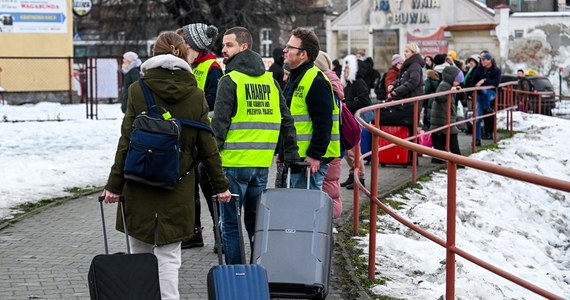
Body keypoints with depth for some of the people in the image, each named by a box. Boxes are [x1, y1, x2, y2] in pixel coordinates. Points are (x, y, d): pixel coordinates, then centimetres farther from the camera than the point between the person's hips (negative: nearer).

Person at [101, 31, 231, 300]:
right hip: (178, 190, 1)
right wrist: (220, 185, 12)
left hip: (140, 189, -1)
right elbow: (207, 146, 3)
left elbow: (126, 142, -5)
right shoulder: (195, 95, -1)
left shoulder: (138, 91, -5)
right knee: (168, 256, 4)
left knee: (140, 254, 13)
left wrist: (114, 185, 0)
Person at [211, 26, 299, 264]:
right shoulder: (269, 80, 12)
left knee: (230, 224, 1)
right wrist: (291, 155, 19)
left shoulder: (230, 80, -7)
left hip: (234, 162, -6)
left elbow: (219, 122, -13)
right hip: (262, 164, 6)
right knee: (256, 221, 16)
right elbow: (286, 120, 14)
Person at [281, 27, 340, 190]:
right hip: (294, 157, 11)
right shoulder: (294, 79, 18)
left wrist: (314, 155, -22)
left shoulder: (316, 81, -15)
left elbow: (323, 124, -21)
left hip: (311, 160, -11)